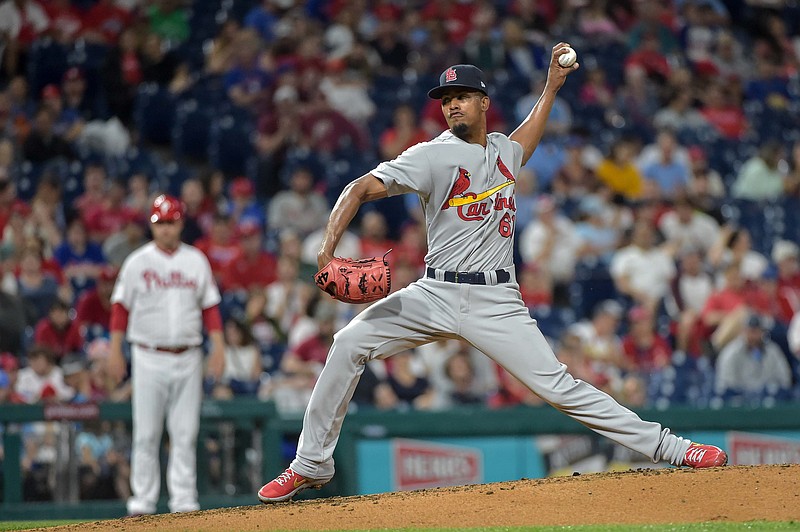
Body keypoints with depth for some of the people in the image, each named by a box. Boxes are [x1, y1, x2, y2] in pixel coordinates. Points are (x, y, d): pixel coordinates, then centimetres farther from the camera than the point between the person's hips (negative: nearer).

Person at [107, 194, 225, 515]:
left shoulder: (196, 261, 8)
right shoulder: (137, 262, 3)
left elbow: (210, 306, 11)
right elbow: (121, 308, 4)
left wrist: (218, 347, 2)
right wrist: (115, 350, -2)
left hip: (188, 358, 2)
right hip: (149, 357, -2)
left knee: (186, 433, 1)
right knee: (146, 433, -2)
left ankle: (184, 500, 4)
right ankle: (142, 500, 2)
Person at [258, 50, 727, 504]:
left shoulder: (503, 150, 11)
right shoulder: (434, 156, -5)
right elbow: (361, 189, -15)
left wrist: (552, 85, 36)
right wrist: (328, 252, -29)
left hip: (497, 303, 2)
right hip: (436, 295, -1)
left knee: (559, 387, -9)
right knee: (350, 343, -17)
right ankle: (312, 465, -5)